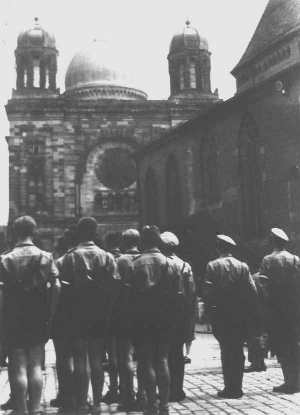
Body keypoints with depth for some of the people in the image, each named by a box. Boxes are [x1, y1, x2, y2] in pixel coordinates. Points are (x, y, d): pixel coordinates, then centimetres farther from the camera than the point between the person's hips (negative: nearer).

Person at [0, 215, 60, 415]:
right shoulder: (46, 257, -1)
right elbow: (56, 287, -6)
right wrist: (50, 315, 2)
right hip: (38, 320, 2)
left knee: (18, 367, 4)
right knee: (36, 366, 11)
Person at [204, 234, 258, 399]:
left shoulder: (212, 266, -5)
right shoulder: (243, 266, 2)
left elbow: (208, 292, -11)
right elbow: (252, 292, -1)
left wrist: (210, 310, -1)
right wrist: (253, 317, 4)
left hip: (220, 316, -2)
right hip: (240, 316, 2)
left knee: (226, 350, 3)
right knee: (238, 351, 9)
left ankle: (229, 388, 3)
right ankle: (237, 387, 13)